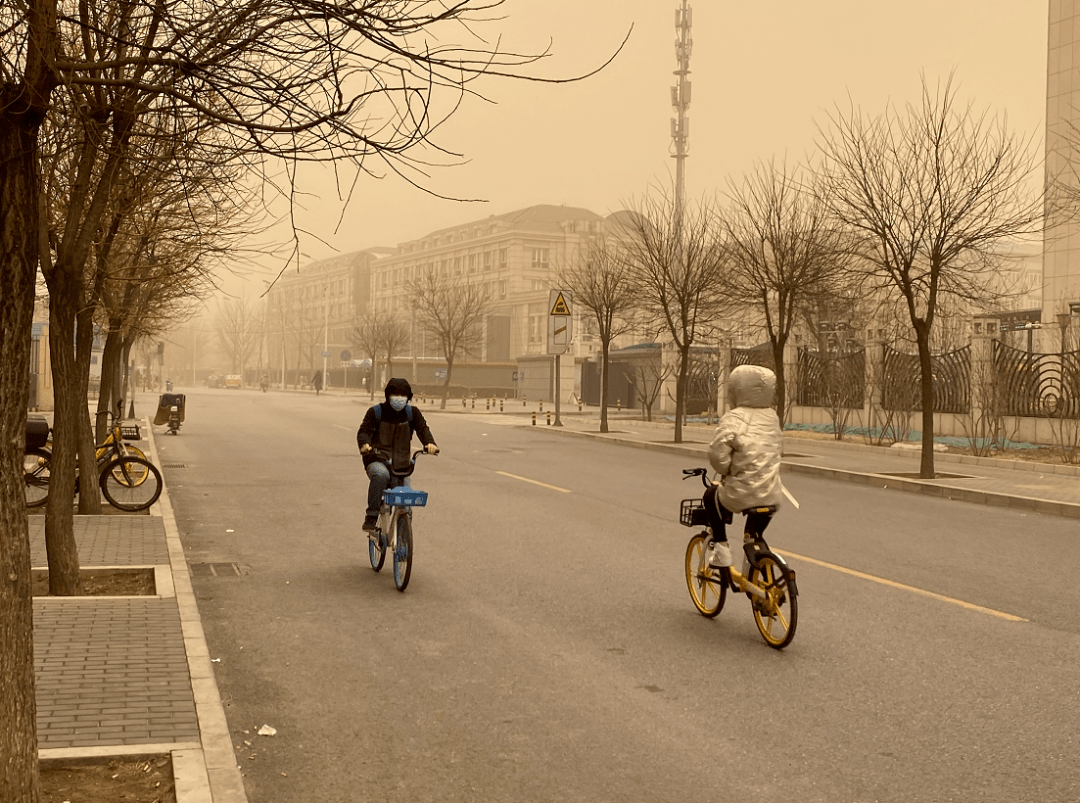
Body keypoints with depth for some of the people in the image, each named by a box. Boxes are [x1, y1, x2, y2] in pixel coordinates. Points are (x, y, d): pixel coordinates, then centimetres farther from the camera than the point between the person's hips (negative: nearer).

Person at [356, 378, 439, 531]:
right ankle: (371, 516, -31)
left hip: (401, 464, 3)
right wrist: (365, 444, -29)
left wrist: (429, 443, -26)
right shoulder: (376, 412, 2)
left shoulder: (412, 413, 8)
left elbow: (422, 428, -4)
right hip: (377, 461, -3)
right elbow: (364, 430, -6)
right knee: (381, 475, -39)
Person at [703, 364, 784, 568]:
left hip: (743, 495, -5)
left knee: (711, 496, 25)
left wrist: (726, 472, 1)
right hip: (772, 496, 5)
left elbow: (718, 454, -19)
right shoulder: (772, 417, 8)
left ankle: (720, 546, 19)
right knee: (754, 539, 30)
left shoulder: (733, 418, -11)